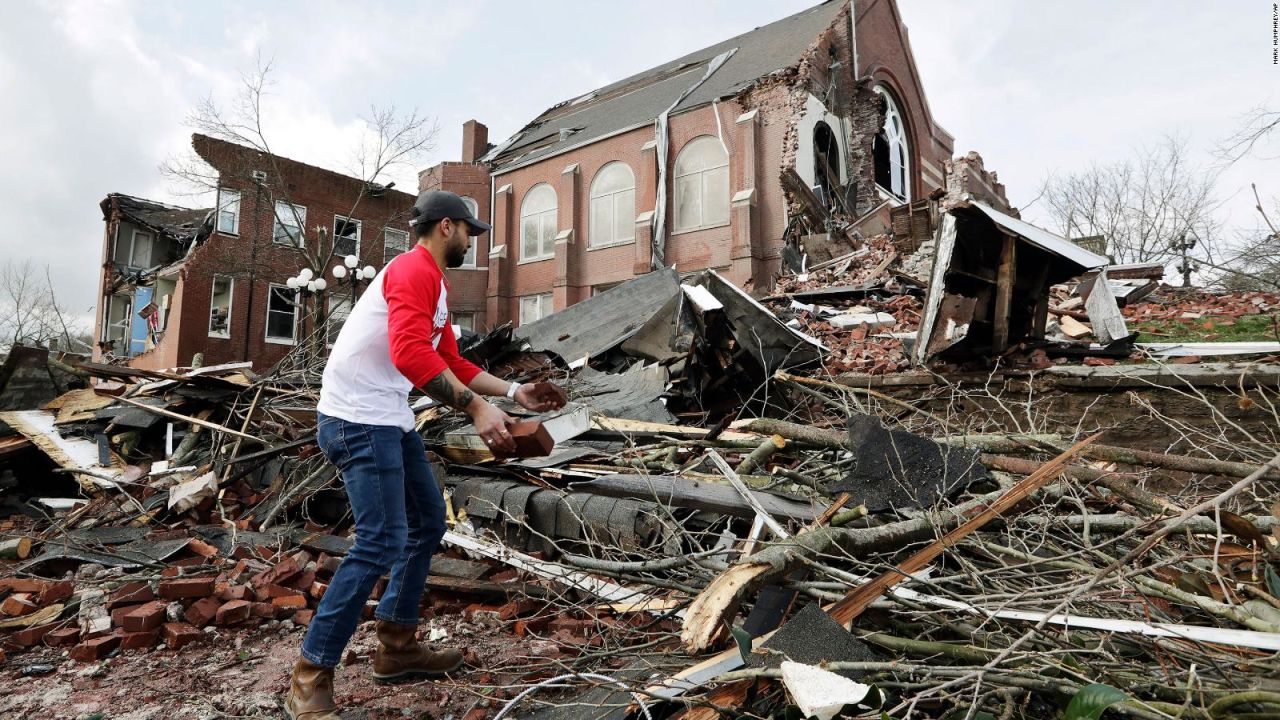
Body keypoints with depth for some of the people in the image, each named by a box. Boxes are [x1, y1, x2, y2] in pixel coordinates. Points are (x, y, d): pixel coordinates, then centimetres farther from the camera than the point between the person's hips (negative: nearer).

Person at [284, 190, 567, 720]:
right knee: (382, 543, -14)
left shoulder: (434, 284, 19)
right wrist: (476, 408, -32)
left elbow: (452, 364, 22)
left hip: (390, 421, 11)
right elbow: (410, 353, -30)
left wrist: (515, 392, 17)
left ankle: (396, 649, 25)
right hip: (359, 421, -11)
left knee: (428, 524, 15)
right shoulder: (415, 270, -14)